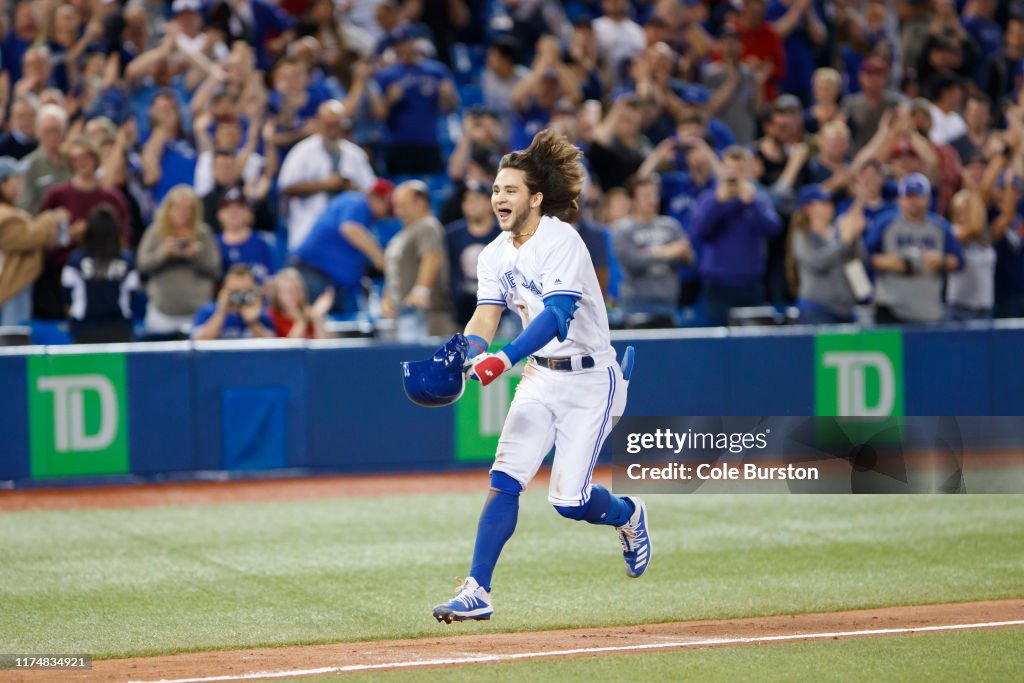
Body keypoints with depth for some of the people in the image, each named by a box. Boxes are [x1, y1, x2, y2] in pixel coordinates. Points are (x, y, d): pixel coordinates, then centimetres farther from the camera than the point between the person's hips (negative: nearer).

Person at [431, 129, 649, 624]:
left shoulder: (562, 242, -20)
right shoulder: (495, 255, 3)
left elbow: (558, 316, -32)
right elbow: (486, 316, -6)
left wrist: (504, 360, -46)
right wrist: (464, 359, -28)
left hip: (589, 379, -6)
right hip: (539, 376, 6)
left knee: (569, 500, -6)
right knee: (504, 480, -8)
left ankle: (628, 515, 28)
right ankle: (476, 592, -8)